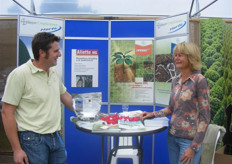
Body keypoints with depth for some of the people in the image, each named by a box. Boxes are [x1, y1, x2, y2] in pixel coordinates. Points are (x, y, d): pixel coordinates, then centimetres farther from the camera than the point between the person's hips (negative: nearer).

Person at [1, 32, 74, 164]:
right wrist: (17, 149, -14)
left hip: (55, 138, 7)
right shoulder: (20, 74, -14)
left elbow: (65, 96, 23)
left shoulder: (54, 73, 7)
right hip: (33, 139, -7)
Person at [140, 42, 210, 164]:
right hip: (172, 136, 6)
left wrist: (194, 147, -16)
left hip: (189, 140, -6)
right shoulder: (175, 80, 6)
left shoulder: (200, 80, -13)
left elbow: (205, 117, -14)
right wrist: (152, 114, 3)